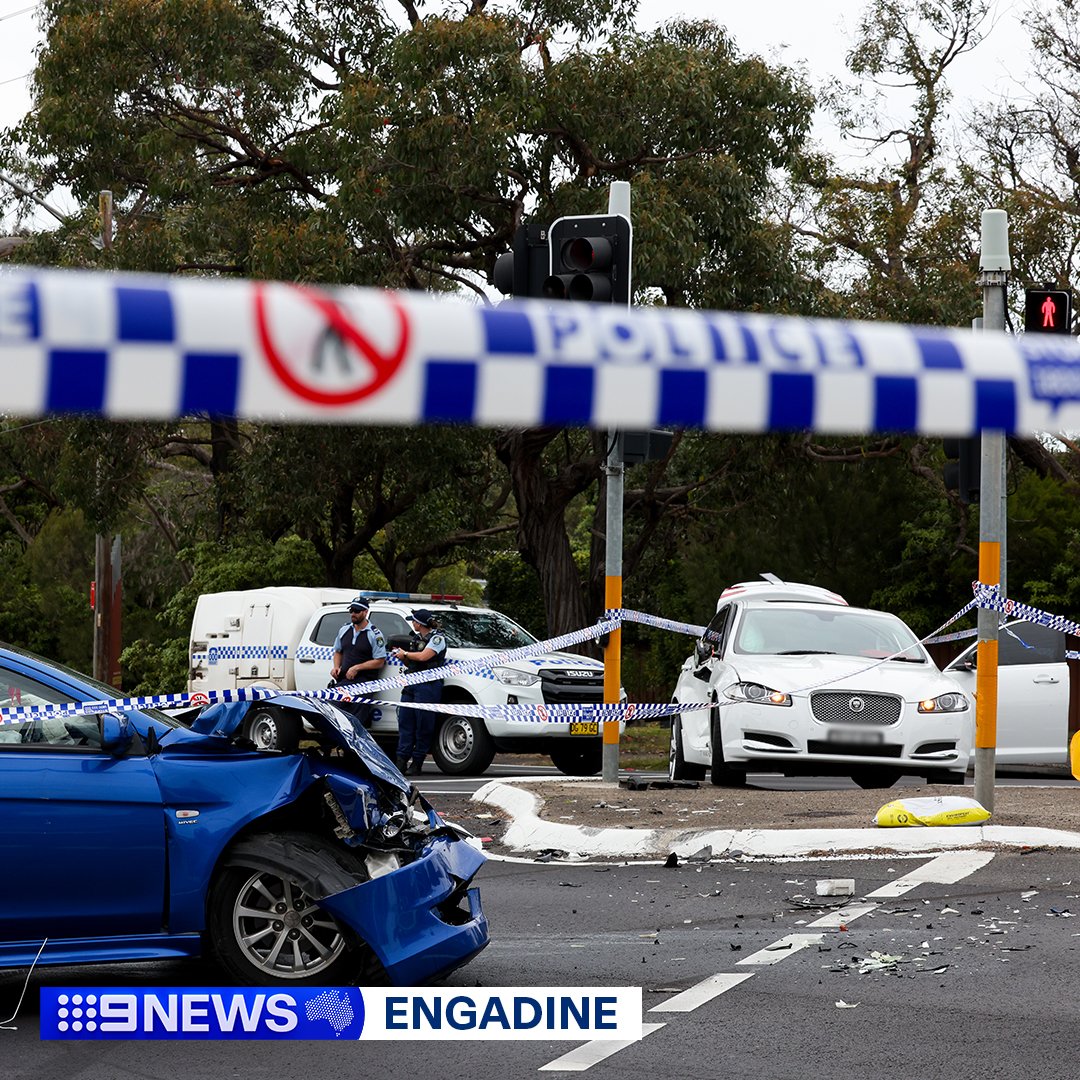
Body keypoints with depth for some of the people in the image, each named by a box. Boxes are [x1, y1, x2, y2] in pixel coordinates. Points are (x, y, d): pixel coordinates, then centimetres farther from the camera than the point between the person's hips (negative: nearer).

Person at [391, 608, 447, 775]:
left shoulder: (437, 638, -4)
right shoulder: (415, 638, 21)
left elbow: (423, 657, -18)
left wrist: (405, 654, -4)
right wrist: (402, 656, 8)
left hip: (428, 685, -8)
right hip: (411, 685, 8)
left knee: (423, 725, -5)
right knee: (405, 723, 1)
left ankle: (416, 763, -2)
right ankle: (402, 760, 1)